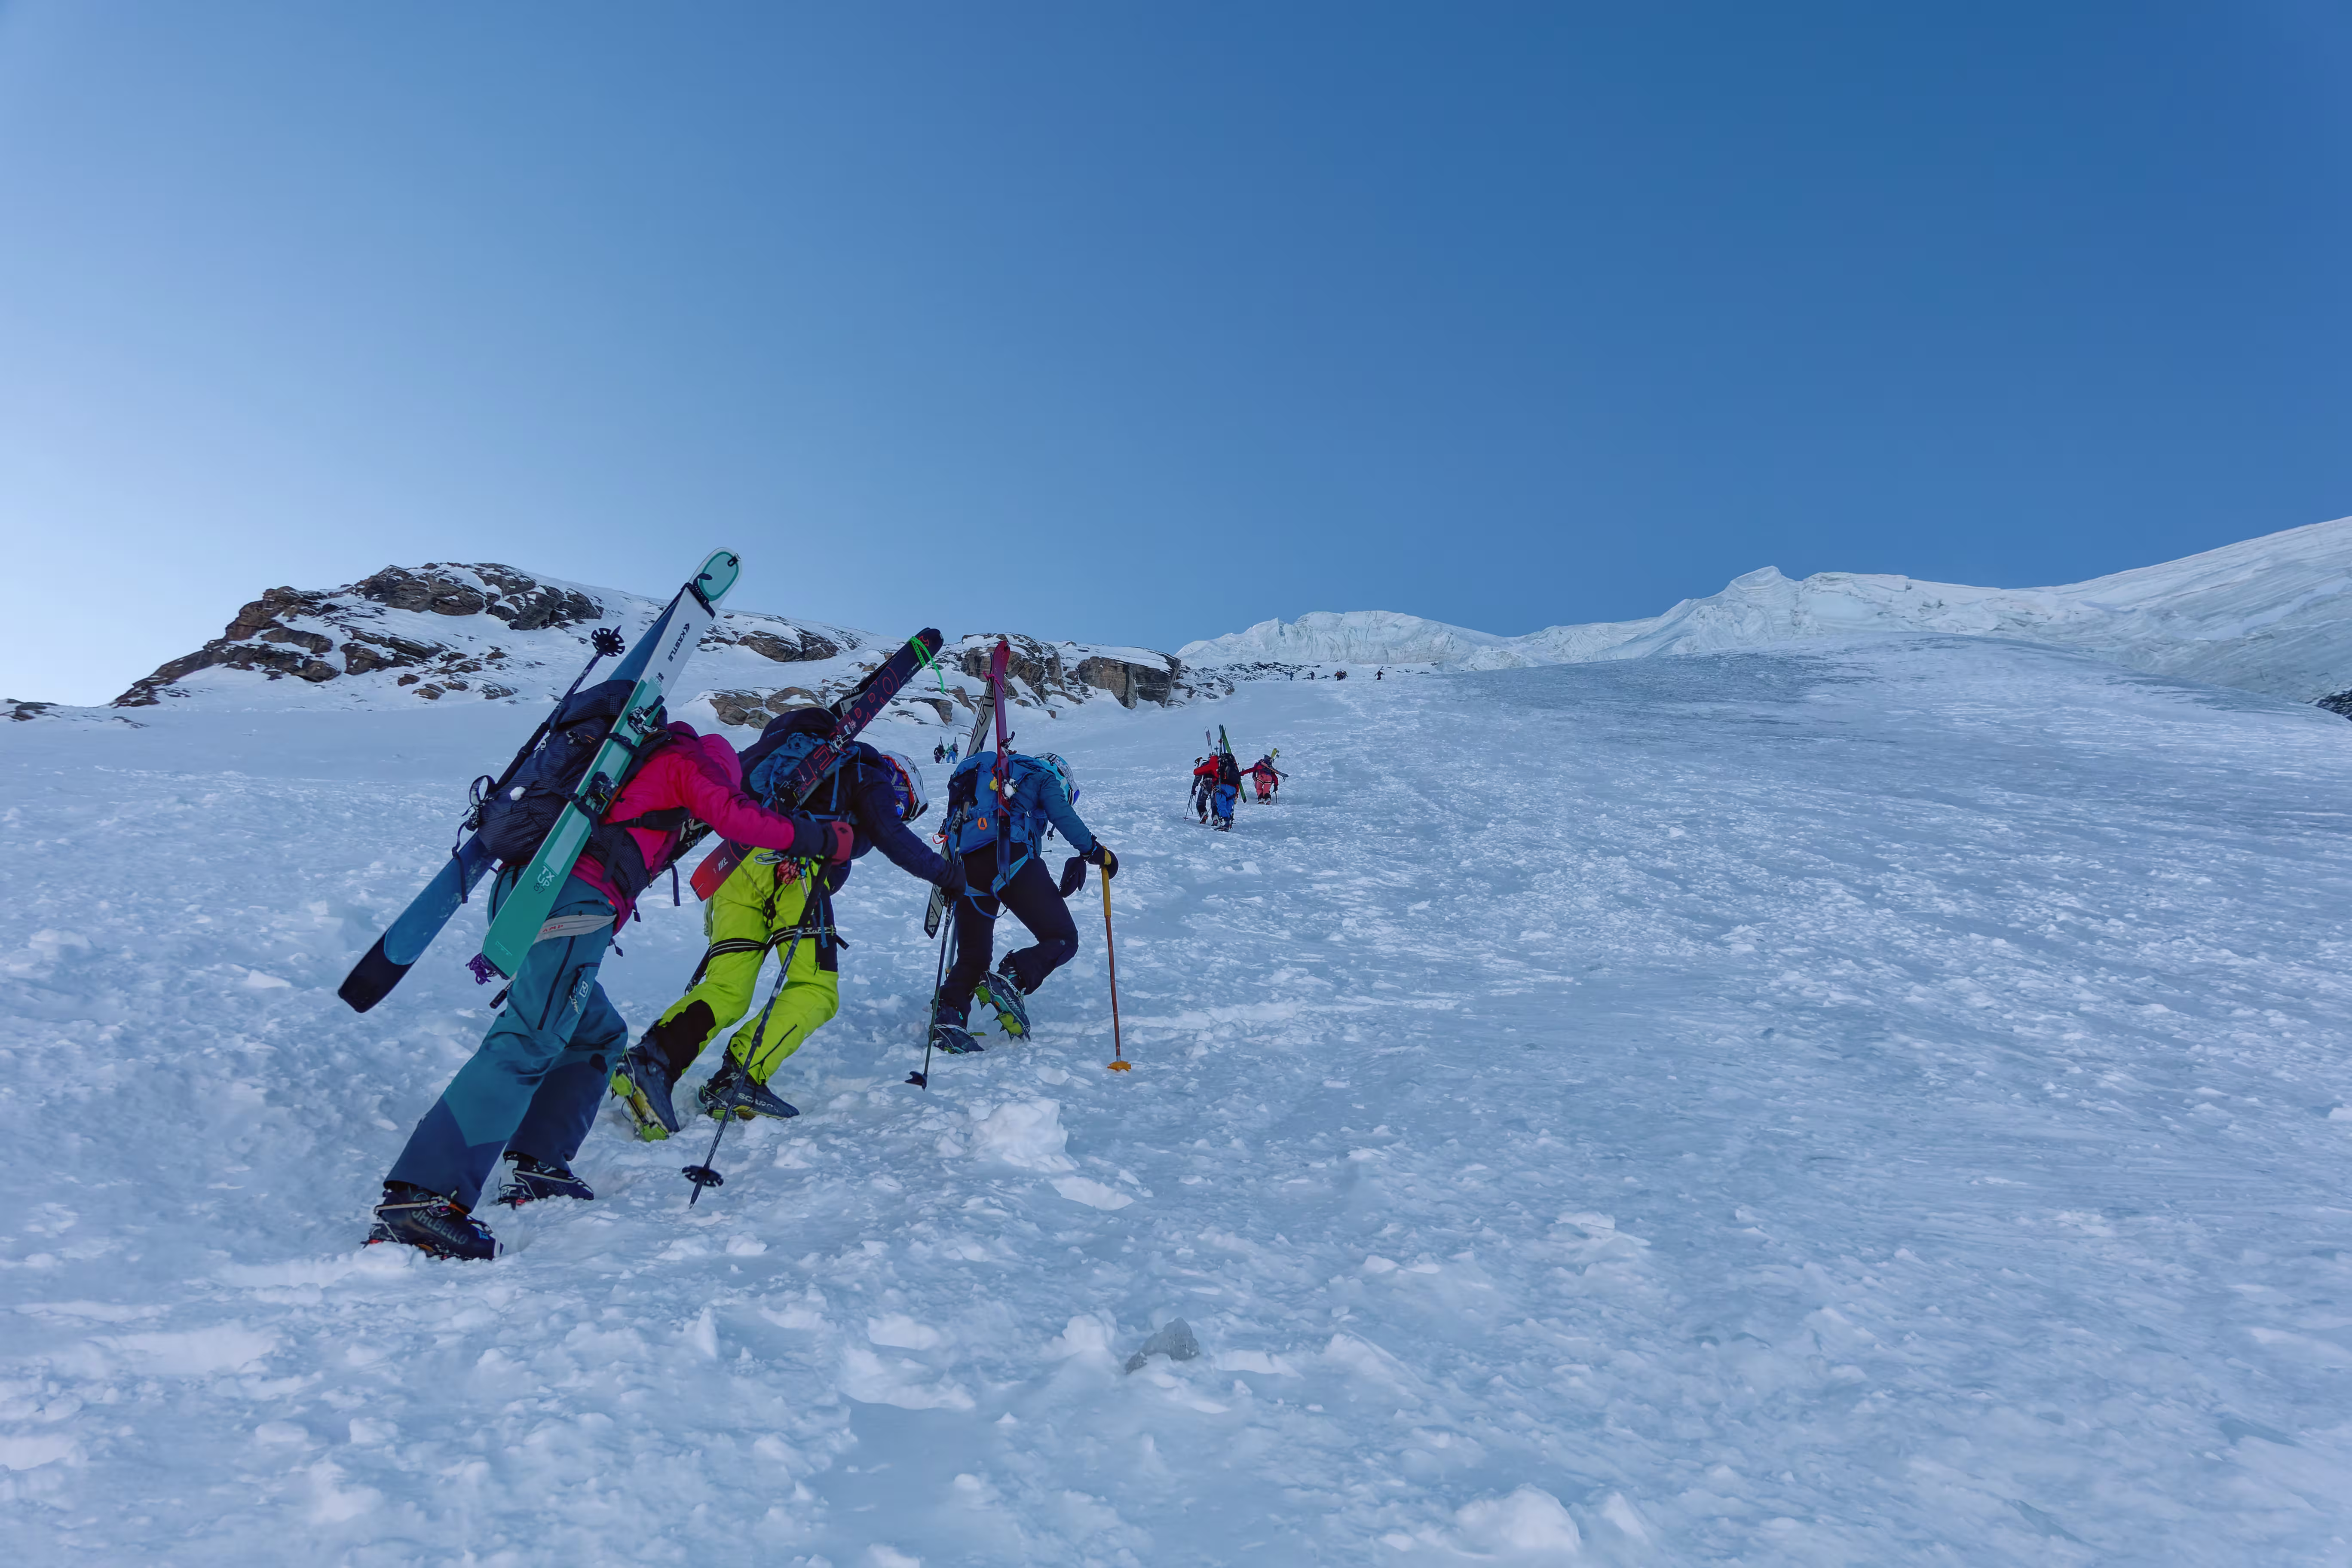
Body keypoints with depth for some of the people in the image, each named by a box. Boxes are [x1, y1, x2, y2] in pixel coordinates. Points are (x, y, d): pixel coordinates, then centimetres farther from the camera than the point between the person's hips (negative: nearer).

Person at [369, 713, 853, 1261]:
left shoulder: (635, 759, 34)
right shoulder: (687, 758, 11)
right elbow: (738, 819, 1)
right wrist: (819, 838, 10)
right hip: (573, 901, -9)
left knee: (599, 1036, 19)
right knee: (527, 1044, -18)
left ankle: (537, 1165, 12)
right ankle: (419, 1197, -26)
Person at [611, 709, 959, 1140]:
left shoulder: (821, 766, 39)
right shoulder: (871, 780, 17)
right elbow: (894, 840, 2)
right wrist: (945, 873, 13)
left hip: (734, 864, 8)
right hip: (790, 868, -7)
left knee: (726, 993, 2)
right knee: (816, 992, -4)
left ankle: (651, 1060, -18)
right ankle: (739, 1080, -17)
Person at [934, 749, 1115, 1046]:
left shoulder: (984, 777, 38)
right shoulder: (1044, 777, 18)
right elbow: (1063, 816, 0)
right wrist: (1095, 850, 5)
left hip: (965, 867, 7)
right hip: (1011, 860, -6)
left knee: (972, 957, 17)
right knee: (1062, 939, -1)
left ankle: (947, 1016, -5)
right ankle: (1012, 979, -24)